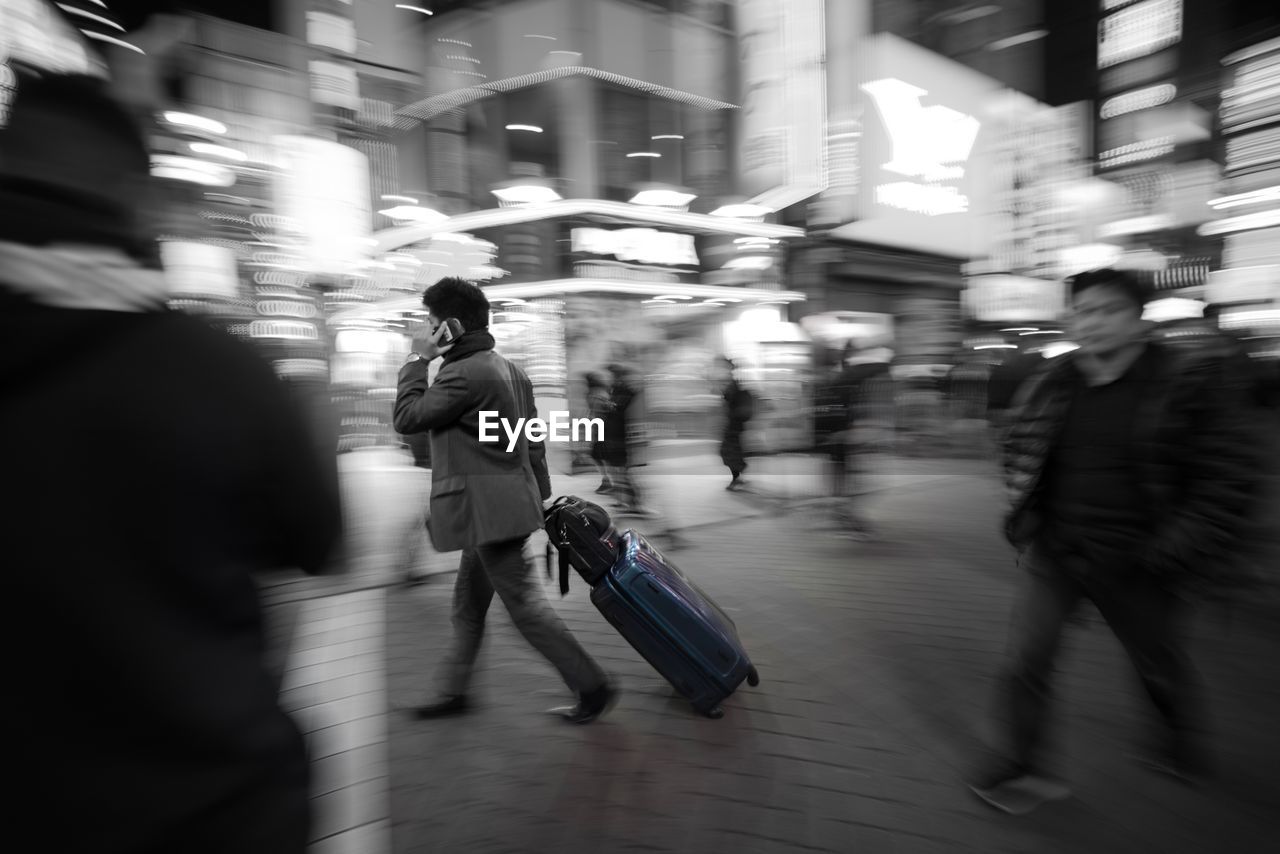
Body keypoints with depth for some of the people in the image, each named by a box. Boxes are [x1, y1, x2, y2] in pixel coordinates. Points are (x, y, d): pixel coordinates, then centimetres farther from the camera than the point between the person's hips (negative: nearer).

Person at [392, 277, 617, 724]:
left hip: (488, 511, -10)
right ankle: (454, 691, 32)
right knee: (468, 601, 19)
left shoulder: (463, 374, -18)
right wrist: (539, 495, 20)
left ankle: (592, 686, 8)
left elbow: (406, 417, -10)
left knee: (525, 604, -2)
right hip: (507, 503, 10)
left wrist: (417, 361, -3)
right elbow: (533, 440, 15)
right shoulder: (508, 369, 13)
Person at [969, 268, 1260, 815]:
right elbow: (1019, 453, 15)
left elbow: (1225, 484, -10)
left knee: (1160, 664, 20)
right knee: (1026, 661, -1)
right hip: (1053, 555, 3)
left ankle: (1186, 747, 51)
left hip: (1135, 566, -2)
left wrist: (1171, 556, -16)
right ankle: (1019, 768, 18)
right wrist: (1026, 515, 5)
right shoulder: (1048, 385, 1)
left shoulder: (1191, 386, -11)